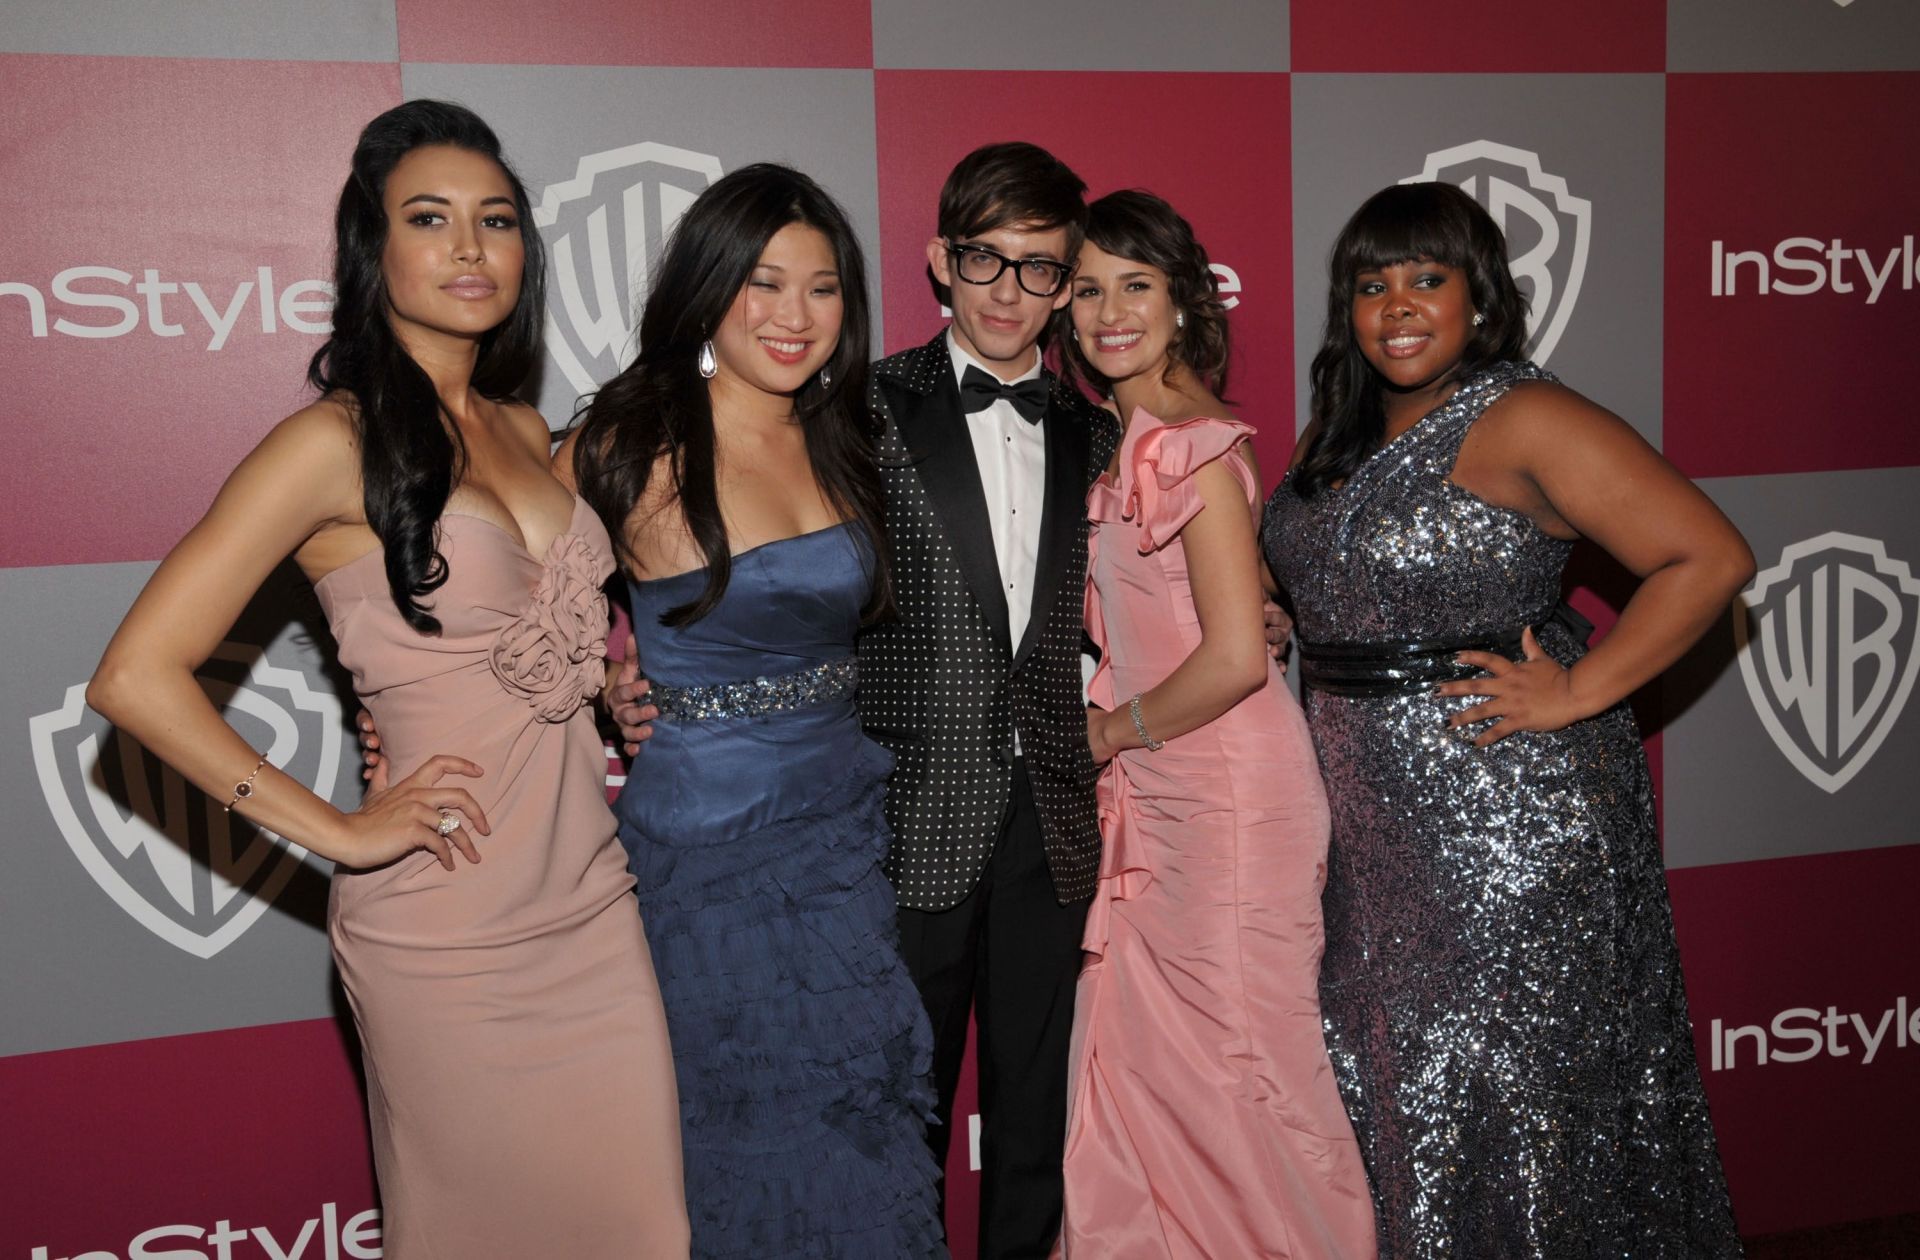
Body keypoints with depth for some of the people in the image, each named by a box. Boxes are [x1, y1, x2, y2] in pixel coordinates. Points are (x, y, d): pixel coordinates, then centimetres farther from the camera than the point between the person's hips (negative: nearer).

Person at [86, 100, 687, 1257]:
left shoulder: (524, 432, 9)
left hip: (595, 910, 6)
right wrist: (339, 832, -14)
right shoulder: (336, 442, -11)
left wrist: (609, 695, 7)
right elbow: (137, 676, -16)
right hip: (448, 935, -6)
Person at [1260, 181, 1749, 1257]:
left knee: (1511, 1077, 3)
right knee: (1391, 1071, 16)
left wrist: (1576, 694, -19)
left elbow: (1710, 558, -18)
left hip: (1512, 804, -7)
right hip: (1377, 816, 8)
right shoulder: (1341, 435, 10)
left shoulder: (1527, 421, -14)